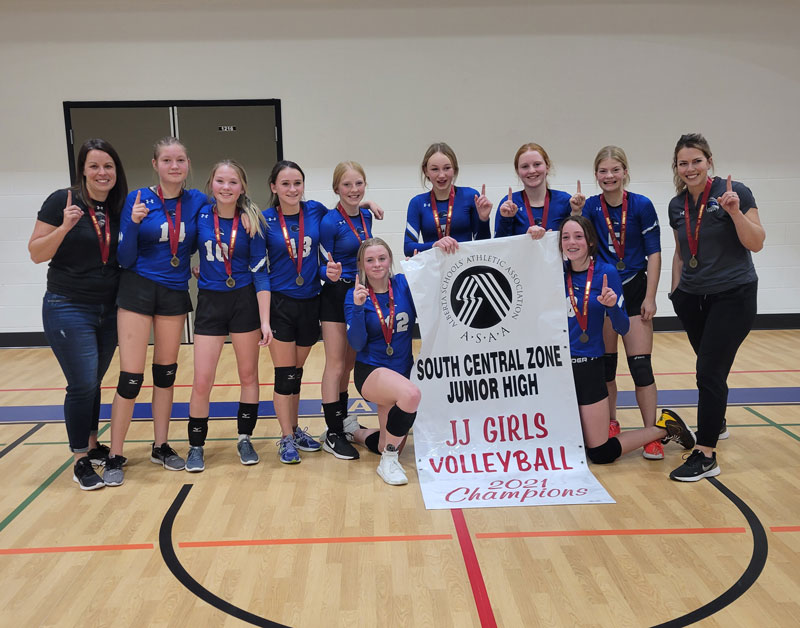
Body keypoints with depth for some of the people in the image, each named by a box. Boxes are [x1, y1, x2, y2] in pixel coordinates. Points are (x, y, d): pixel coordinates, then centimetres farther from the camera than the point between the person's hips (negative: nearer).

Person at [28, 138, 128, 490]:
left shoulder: (119, 208, 5)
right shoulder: (62, 201, -9)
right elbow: (36, 253, -9)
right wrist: (65, 226, -24)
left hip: (108, 311, 5)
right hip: (68, 310, -5)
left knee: (93, 383, 15)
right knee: (82, 385, -6)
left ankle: (92, 446, 30)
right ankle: (81, 462, 7)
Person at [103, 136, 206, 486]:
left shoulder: (197, 202, 0)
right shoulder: (138, 200, -8)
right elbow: (125, 259, -9)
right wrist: (134, 224, -22)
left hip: (175, 293, 3)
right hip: (139, 289, -3)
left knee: (166, 373, 12)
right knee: (131, 378, -4)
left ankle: (160, 447, 26)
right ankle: (114, 457, 8)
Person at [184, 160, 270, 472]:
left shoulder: (251, 221, -6)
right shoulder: (201, 215, -3)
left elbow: (260, 272, -6)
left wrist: (265, 320, -11)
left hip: (245, 301, -1)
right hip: (210, 303, 1)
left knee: (248, 375, 9)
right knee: (202, 382, 0)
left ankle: (245, 439, 26)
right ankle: (196, 446, 18)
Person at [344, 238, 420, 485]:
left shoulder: (403, 284, -2)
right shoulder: (355, 295, -9)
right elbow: (357, 343, -15)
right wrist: (358, 307, -29)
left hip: (403, 370, 5)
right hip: (371, 371, -4)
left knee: (390, 447, 12)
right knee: (411, 394, -37)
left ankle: (356, 433, 44)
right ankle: (388, 463, -17)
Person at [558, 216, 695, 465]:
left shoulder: (606, 272, -8)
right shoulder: (558, 272, 1)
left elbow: (623, 328, -6)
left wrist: (612, 305, -27)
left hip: (588, 367, -4)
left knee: (600, 453, 3)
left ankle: (665, 427, 23)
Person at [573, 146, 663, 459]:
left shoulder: (641, 205, -7)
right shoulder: (591, 206, -1)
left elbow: (654, 254, -5)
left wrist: (650, 297, -9)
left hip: (634, 290, -2)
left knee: (640, 365, -4)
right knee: (605, 363, 9)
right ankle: (610, 425, 26)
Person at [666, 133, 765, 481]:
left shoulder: (734, 191, -9)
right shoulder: (677, 205, 6)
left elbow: (756, 243, -11)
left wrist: (735, 211, -25)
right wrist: (676, 290, 12)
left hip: (733, 296, -5)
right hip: (693, 297, 5)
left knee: (710, 371, -10)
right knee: (711, 366, 15)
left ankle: (706, 456, -4)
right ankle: (716, 422, 41)